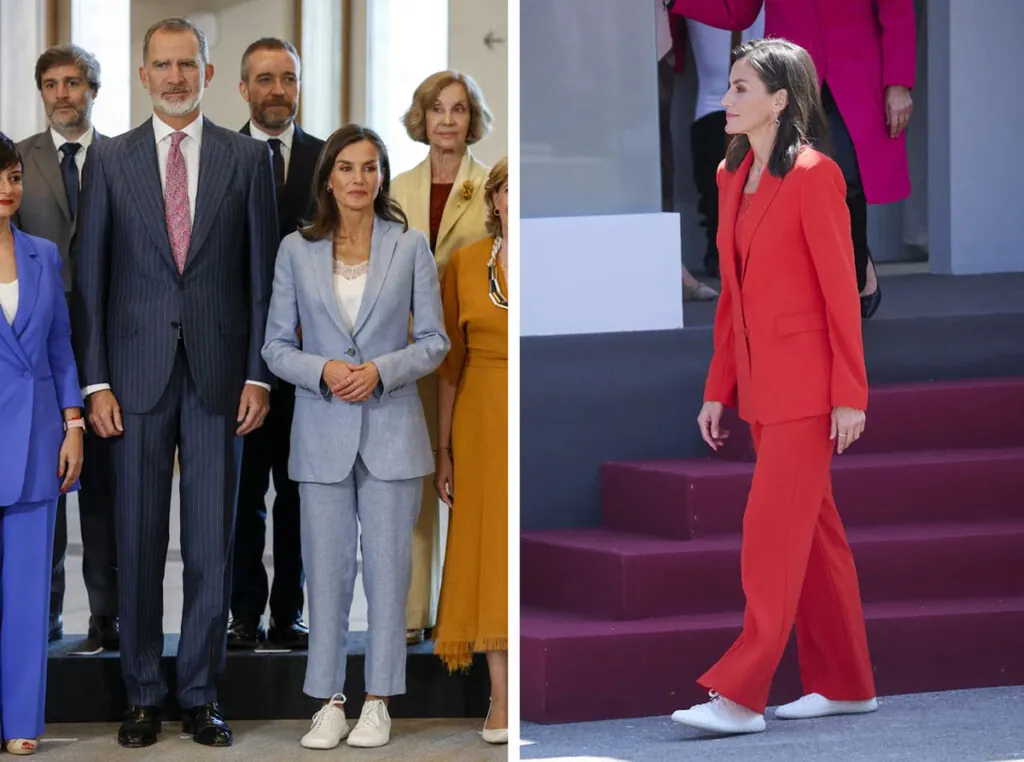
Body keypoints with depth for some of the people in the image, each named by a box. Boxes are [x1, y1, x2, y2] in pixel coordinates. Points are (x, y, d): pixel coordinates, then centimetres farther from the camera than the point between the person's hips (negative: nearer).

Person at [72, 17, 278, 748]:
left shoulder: (247, 158, 5)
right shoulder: (110, 160, 5)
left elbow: (262, 272, 4)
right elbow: (90, 275, 4)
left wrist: (259, 376, -2)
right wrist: (95, 381, -3)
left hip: (218, 374, 0)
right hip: (137, 373, 0)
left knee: (212, 543, 2)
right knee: (139, 542, 3)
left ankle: (201, 694, 10)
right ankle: (143, 694, 11)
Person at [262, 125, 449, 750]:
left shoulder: (410, 247, 1)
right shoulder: (296, 251, 2)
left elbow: (434, 340, 1)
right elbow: (277, 346, 4)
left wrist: (380, 370, -15)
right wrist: (322, 371, -15)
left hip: (391, 432, -1)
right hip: (323, 434, 1)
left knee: (388, 568, 2)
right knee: (327, 569, 3)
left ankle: (378, 702, 10)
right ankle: (330, 702, 10)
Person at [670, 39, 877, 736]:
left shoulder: (815, 175, -12)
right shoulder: (732, 176, 12)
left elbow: (842, 290, -13)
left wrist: (849, 394, -15)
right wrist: (718, 388, 14)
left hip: (805, 382, -8)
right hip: (759, 383, 8)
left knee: (774, 532, -9)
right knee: (815, 533, 13)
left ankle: (741, 695, -9)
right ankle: (845, 684, 20)